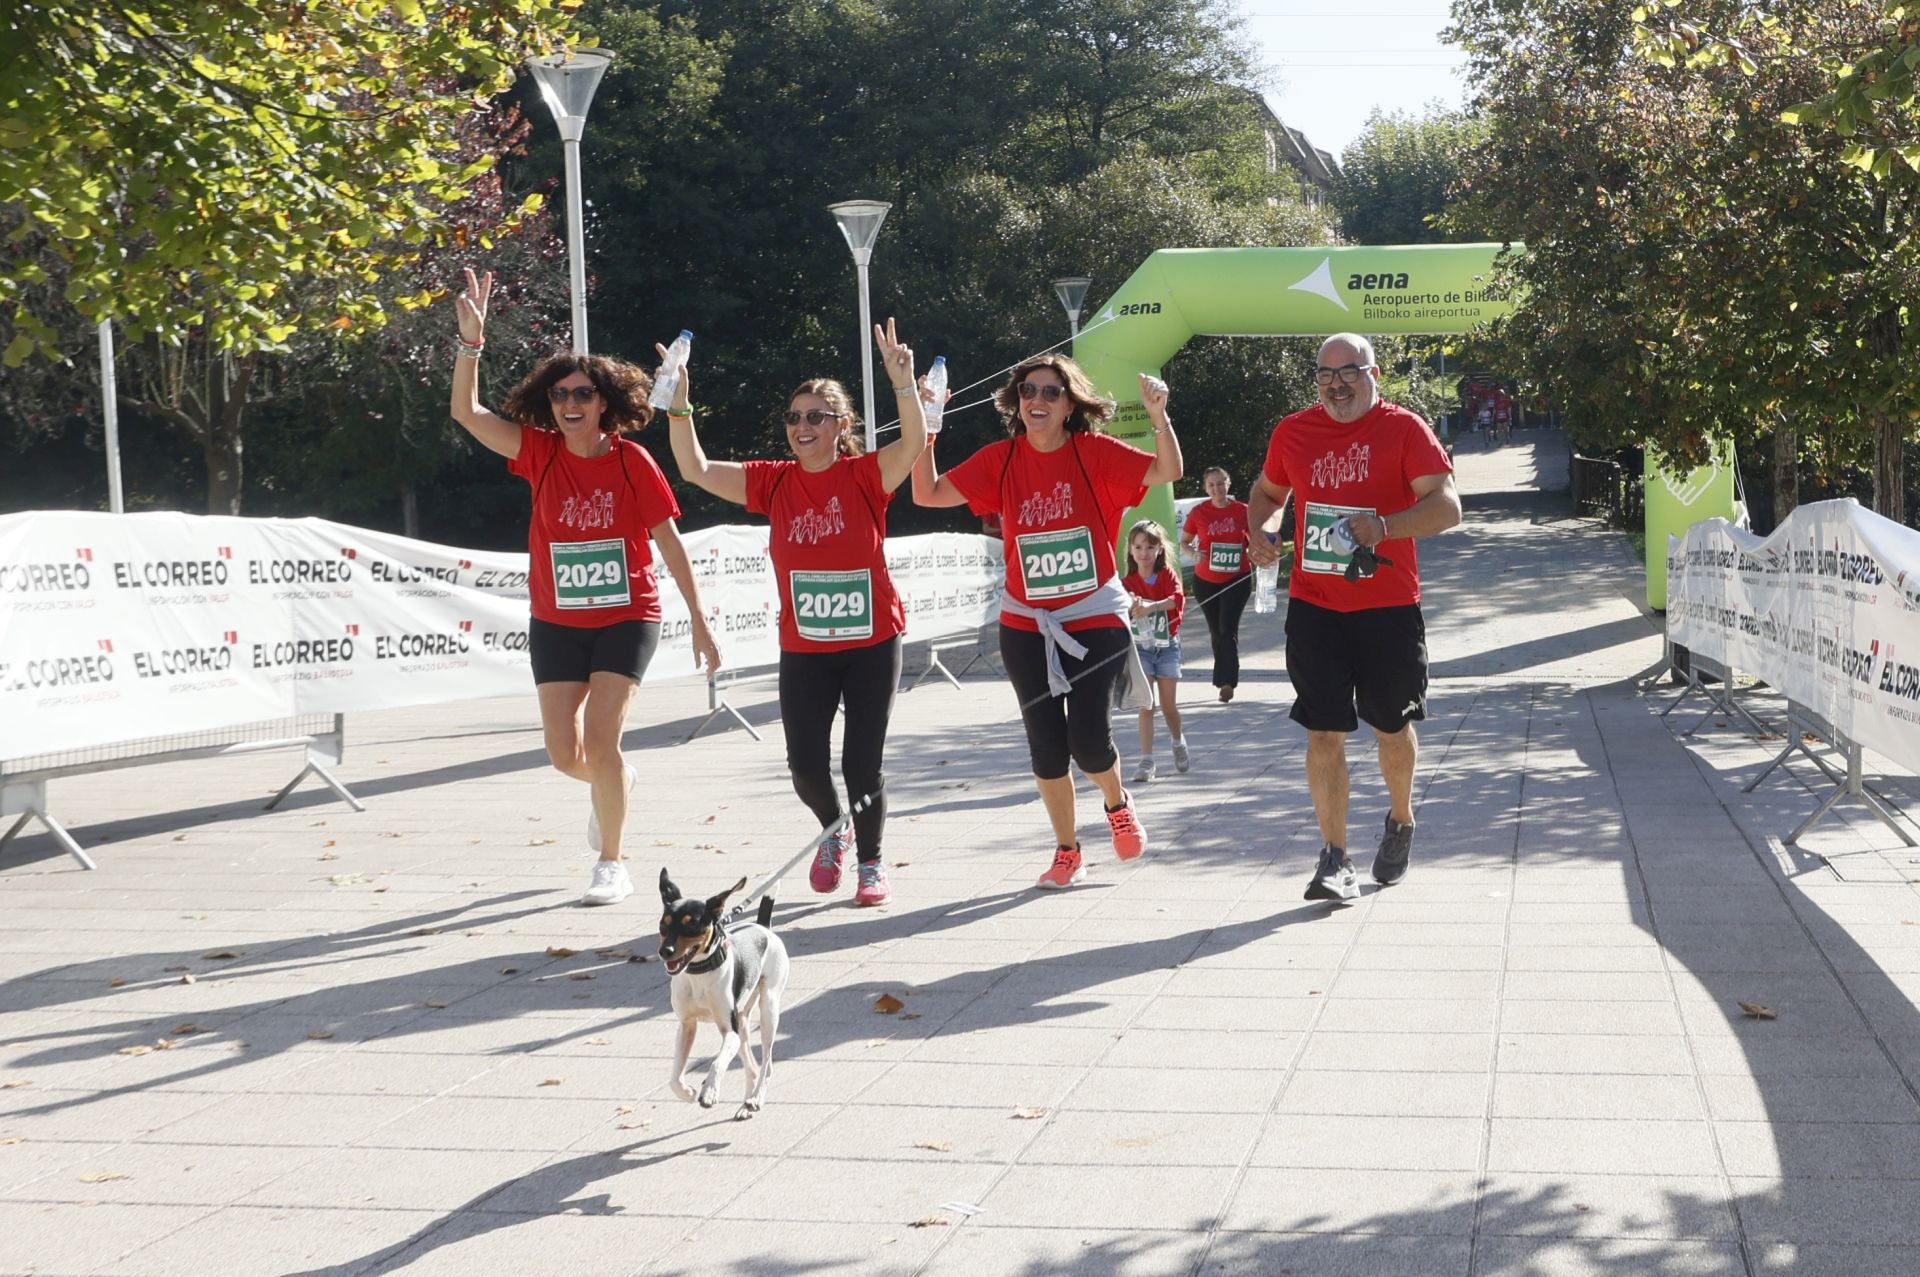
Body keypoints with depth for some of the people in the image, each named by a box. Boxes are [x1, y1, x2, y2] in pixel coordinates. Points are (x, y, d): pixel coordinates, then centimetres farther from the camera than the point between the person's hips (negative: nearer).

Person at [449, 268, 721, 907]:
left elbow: (671, 543, -2)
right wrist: (472, 337, -20)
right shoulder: (540, 452, -2)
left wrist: (699, 622, 0)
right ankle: (617, 780, 41)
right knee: (565, 753, 4)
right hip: (556, 621, 3)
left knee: (599, 739, -13)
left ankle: (612, 864, 5)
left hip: (627, 619, -3)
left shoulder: (632, 462, -8)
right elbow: (466, 410, -9)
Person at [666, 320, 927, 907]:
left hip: (872, 644, -2)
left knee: (862, 764, 0)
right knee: (806, 767, 0)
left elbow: (914, 442, -25)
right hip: (803, 650, 3)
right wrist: (679, 407, -17)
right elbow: (695, 470, -5)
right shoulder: (773, 482, 2)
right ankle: (833, 831, 33)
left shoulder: (865, 476, -7)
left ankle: (871, 862, 23)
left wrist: (904, 384, -40)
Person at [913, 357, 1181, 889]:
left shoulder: (1096, 452, -7)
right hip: (1026, 627, 3)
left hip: (1095, 622, -3)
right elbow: (929, 493, -2)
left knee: (1089, 741, -9)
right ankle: (1067, 851, 24)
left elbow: (1167, 471, -15)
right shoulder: (1000, 459, 0)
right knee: (1046, 745, 6)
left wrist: (1159, 415, -30)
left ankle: (1118, 804, 26)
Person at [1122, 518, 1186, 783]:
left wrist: (1151, 606, -38)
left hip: (1167, 645, 0)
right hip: (1140, 647, 0)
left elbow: (1178, 599, -22)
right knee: (1146, 706, -7)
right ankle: (1146, 761, -5)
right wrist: (1130, 608, -38)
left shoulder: (1168, 575, -3)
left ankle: (1178, 743, 34)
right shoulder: (1127, 582, -1)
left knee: (1169, 706, 5)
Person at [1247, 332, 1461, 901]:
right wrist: (1260, 530, 1)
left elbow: (1447, 506, -12)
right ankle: (1335, 858, -2)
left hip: (1388, 607, -2)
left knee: (1392, 726, 13)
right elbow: (1268, 492, 23)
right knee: (1324, 731, -5)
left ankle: (1401, 821, 39)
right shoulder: (1293, 432, 7)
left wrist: (1384, 527, -28)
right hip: (1313, 606, 2)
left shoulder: (1405, 429, -5)